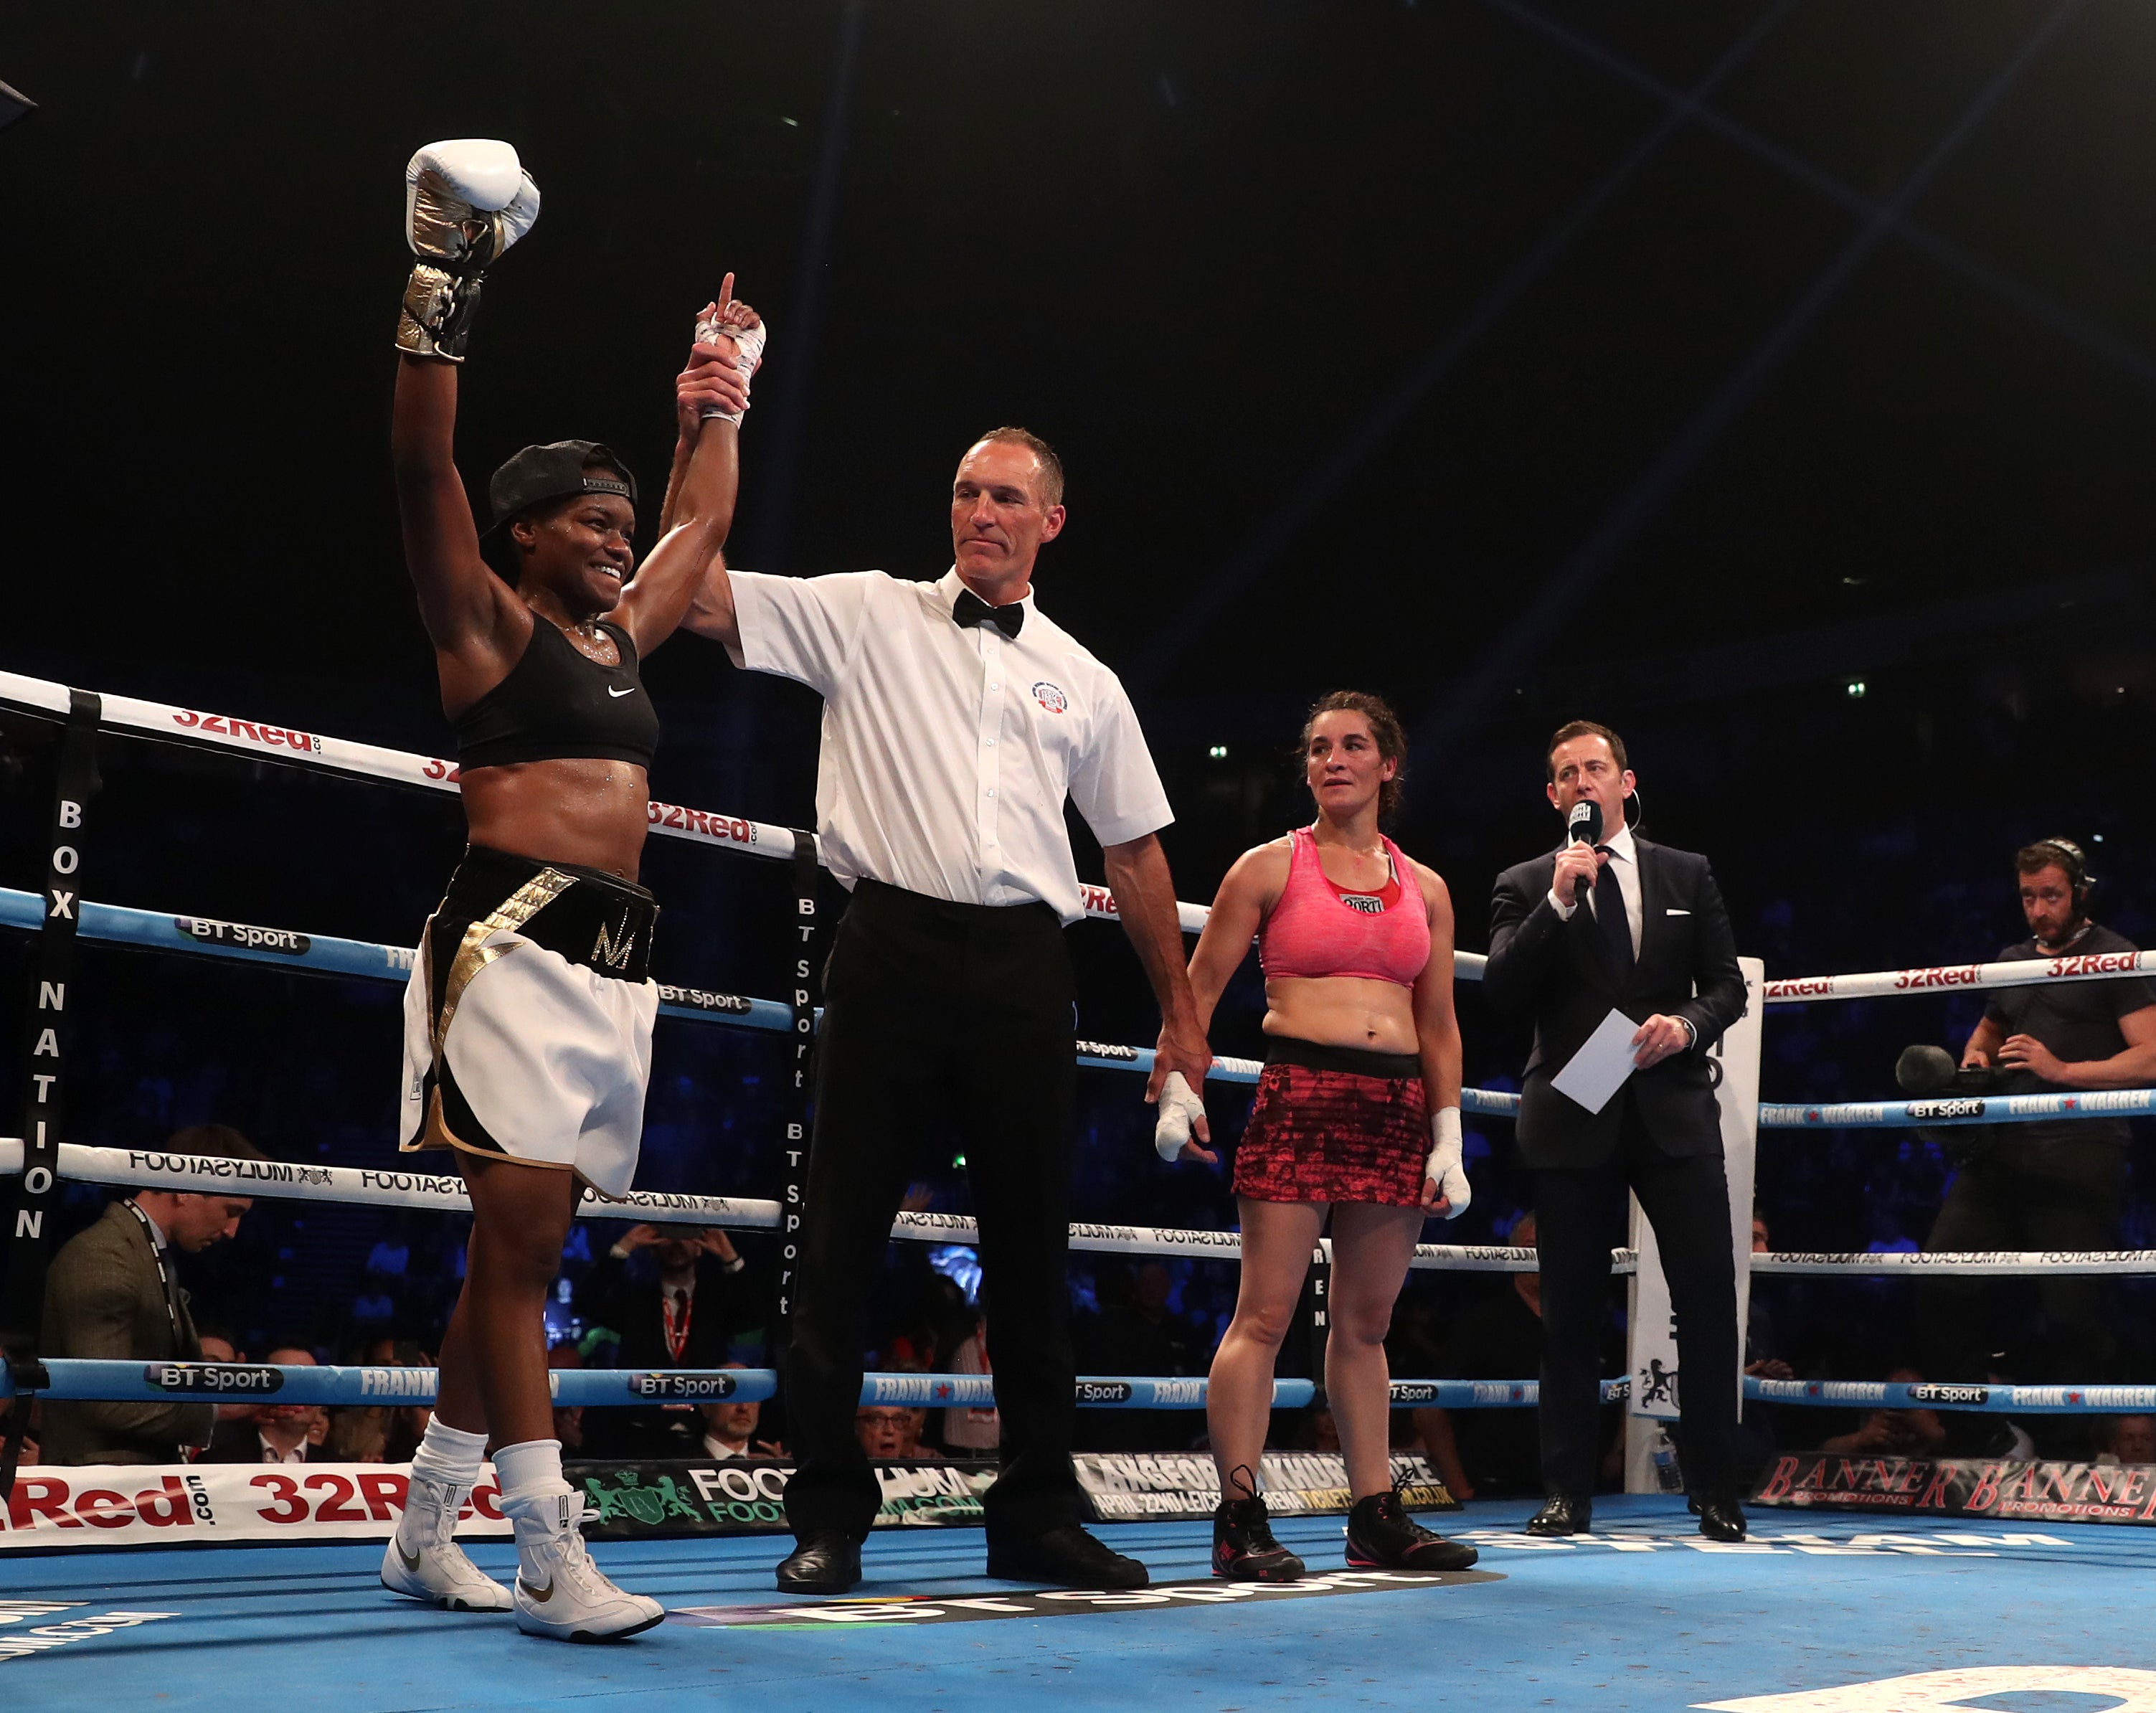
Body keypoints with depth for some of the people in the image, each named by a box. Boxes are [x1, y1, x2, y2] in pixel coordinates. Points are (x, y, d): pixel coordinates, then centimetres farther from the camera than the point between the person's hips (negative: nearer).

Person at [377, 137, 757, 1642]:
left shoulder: (622, 634, 21)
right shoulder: (487, 624, 2)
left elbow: (704, 524, 36)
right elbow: (424, 466, -11)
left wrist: (721, 399, 37)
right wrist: (443, 295, -14)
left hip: (615, 965, 8)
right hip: (516, 945, -8)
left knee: (519, 1255, 9)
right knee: (522, 1245, -10)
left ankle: (426, 1534, 19)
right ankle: (552, 1560, -10)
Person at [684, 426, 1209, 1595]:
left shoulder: (1083, 682, 17)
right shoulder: (870, 615, 9)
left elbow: (1136, 851, 20)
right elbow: (697, 595, -1)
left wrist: (1179, 1015, 18)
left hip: (1022, 969, 3)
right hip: (893, 946, -2)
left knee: (1031, 1245, 6)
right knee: (842, 1237, -1)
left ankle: (1037, 1514, 16)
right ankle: (828, 1518, 9)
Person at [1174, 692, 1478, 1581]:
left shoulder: (1425, 888, 15)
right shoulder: (1271, 866, 5)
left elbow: (1439, 1028, 15)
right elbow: (1197, 991, 3)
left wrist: (1448, 1138, 8)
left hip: (1397, 1108, 4)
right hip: (1300, 1097, -4)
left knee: (1365, 1322, 10)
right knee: (1264, 1314, -8)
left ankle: (1378, 1516, 15)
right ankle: (1240, 1521, -6)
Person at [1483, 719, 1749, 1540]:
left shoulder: (1686, 875, 12)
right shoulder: (1525, 886, 7)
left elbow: (1727, 984, 11)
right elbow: (1503, 993, -5)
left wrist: (1688, 1025, -10)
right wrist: (1559, 900, -14)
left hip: (1675, 1109, 1)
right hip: (1574, 1118, -1)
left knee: (1708, 1296, -3)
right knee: (1571, 1310, 3)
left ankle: (1716, 1491, 8)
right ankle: (1567, 1491, 11)